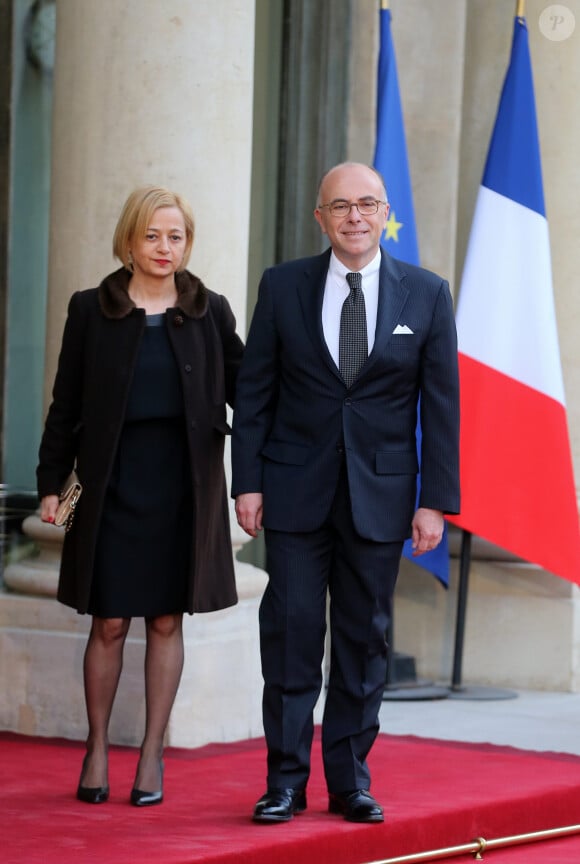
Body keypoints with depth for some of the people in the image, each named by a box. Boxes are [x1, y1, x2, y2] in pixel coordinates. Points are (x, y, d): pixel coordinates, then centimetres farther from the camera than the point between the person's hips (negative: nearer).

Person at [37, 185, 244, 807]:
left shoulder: (209, 312, 6)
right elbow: (66, 405, 5)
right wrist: (52, 482, 1)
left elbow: (241, 389, 8)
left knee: (166, 621, 5)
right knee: (110, 622, 1)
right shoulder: (92, 310, 3)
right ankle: (97, 747, 15)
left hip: (183, 484, 1)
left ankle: (152, 752, 13)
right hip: (113, 483, -1)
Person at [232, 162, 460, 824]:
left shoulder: (427, 295, 2)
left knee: (364, 639, 6)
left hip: (380, 495, 0)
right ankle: (286, 780, 5)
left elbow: (441, 405, 2)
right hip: (296, 490, 0)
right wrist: (248, 482, -3)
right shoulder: (283, 286, 2)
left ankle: (350, 780, 15)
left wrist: (436, 500, -3)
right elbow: (254, 391, 4)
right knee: (292, 633, -2)